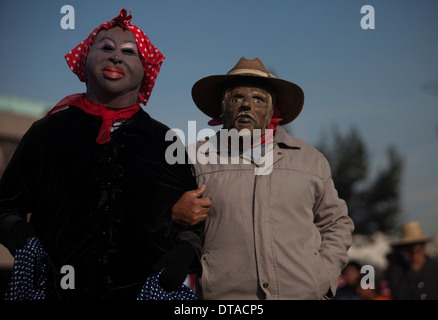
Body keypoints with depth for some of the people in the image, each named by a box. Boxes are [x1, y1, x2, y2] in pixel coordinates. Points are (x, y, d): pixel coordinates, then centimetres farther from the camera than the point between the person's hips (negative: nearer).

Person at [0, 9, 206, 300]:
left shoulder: (165, 142, 6)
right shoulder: (47, 133, 4)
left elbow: (193, 221, 10)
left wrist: (185, 251, -9)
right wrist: (23, 240, -8)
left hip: (146, 290, 1)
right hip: (59, 289, 0)